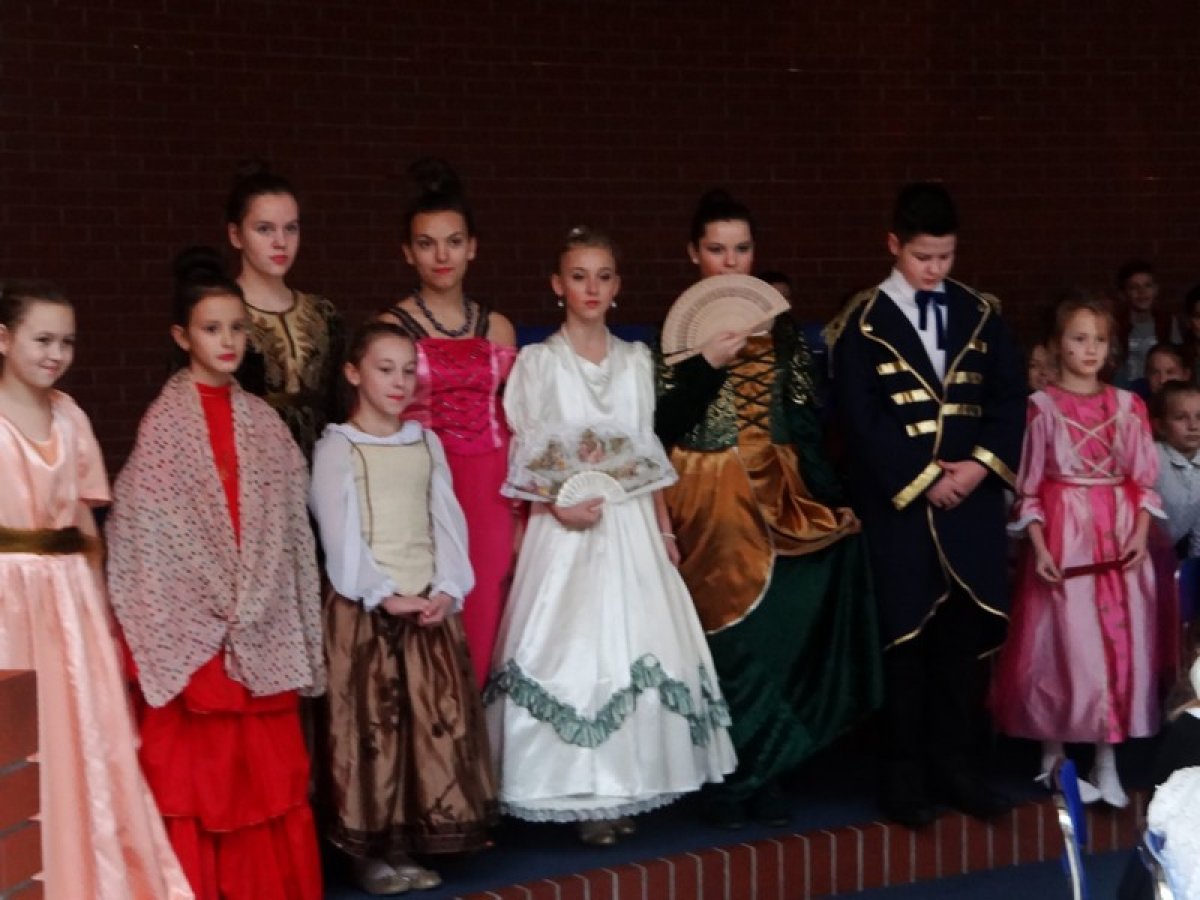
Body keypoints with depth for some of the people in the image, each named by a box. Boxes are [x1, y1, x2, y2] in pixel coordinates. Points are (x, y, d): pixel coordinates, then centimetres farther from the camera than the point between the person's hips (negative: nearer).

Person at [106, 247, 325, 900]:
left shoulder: (262, 421, 8)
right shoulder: (165, 422, -4)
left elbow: (288, 524, 9)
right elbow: (146, 527, -7)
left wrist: (263, 608, 4)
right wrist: (213, 604, -10)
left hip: (262, 626, 4)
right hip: (190, 622, -4)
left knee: (265, 764, 6)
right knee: (194, 765, 1)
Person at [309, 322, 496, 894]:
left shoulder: (426, 444, 14)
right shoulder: (337, 449, -1)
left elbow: (447, 522, 8)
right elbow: (341, 536, -9)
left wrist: (447, 590, -6)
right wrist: (386, 596, -17)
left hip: (430, 606, 5)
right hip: (365, 610, -5)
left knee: (436, 723, 3)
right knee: (371, 727, -3)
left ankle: (406, 846, 12)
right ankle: (368, 852, 5)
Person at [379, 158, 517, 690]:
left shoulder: (497, 328, 10)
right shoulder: (392, 327, 0)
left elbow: (514, 427, 14)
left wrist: (522, 515, 10)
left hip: (492, 498, 3)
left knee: (484, 625, 4)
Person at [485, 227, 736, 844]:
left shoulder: (636, 360, 11)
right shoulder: (538, 361, 0)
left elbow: (649, 453, 13)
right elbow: (522, 459, -3)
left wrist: (664, 528, 8)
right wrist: (558, 506, -19)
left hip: (630, 524, 4)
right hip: (567, 525, -4)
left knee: (634, 648, 3)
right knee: (572, 649, -5)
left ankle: (623, 789, 12)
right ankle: (580, 795, 2)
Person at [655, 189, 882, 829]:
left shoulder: (778, 327, 9)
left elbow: (804, 420, 7)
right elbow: (663, 425, -10)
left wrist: (828, 496, -2)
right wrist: (709, 363, -19)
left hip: (775, 495, 3)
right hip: (706, 502, -3)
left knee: (779, 631, 0)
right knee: (725, 634, -4)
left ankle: (765, 772, 13)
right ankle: (727, 780, 9)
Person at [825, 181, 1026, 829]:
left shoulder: (979, 313, 9)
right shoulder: (864, 322, -3)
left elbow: (1010, 397, 6)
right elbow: (861, 417, -9)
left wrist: (982, 464, -9)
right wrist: (924, 478, -13)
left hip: (972, 498, 4)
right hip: (898, 501, -4)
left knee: (964, 634, 6)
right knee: (906, 638, 1)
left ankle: (954, 765, 16)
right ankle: (904, 776, 9)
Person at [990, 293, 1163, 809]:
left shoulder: (1127, 406, 7)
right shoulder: (1042, 407, -2)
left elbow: (1144, 481, 8)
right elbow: (1028, 487, -2)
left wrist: (1141, 535, -6)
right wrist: (1039, 548, -11)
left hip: (1120, 538, 3)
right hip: (1064, 538, -3)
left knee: (1118, 646, 3)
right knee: (1064, 645, -1)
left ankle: (1107, 762, 12)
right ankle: (1055, 760, 12)